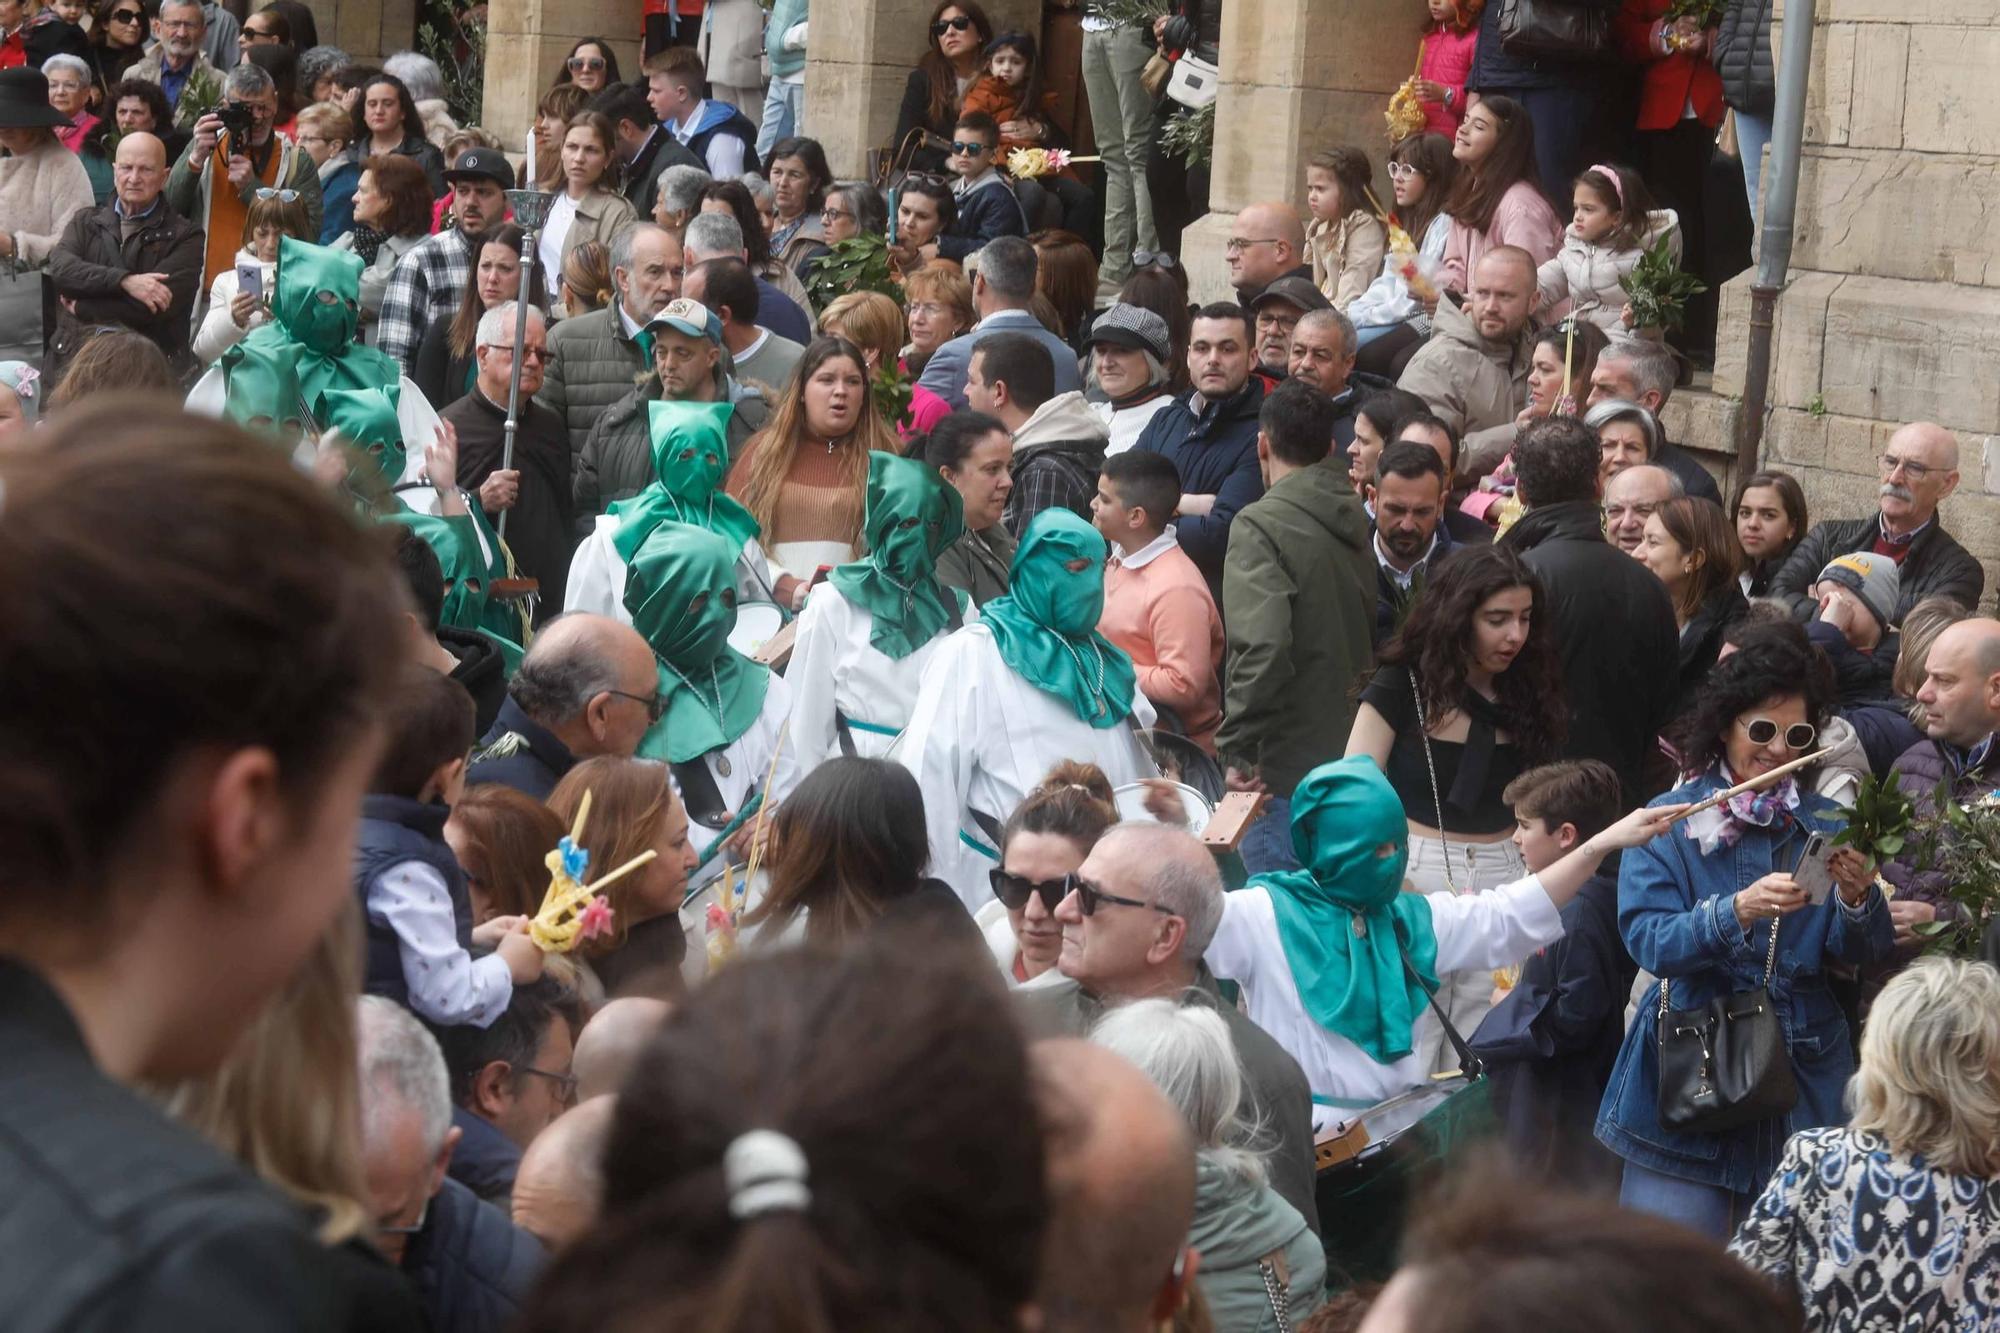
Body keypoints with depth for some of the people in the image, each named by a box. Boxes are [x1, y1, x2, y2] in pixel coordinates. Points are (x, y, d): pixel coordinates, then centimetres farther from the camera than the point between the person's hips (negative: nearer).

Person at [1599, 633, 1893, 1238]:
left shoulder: (1827, 825, 8)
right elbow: (1648, 940, -14)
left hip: (1804, 1077, 3)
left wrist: (1857, 901, -21)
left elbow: (1859, 956, 1)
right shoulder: (1669, 822, -1)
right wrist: (1737, 910, -31)